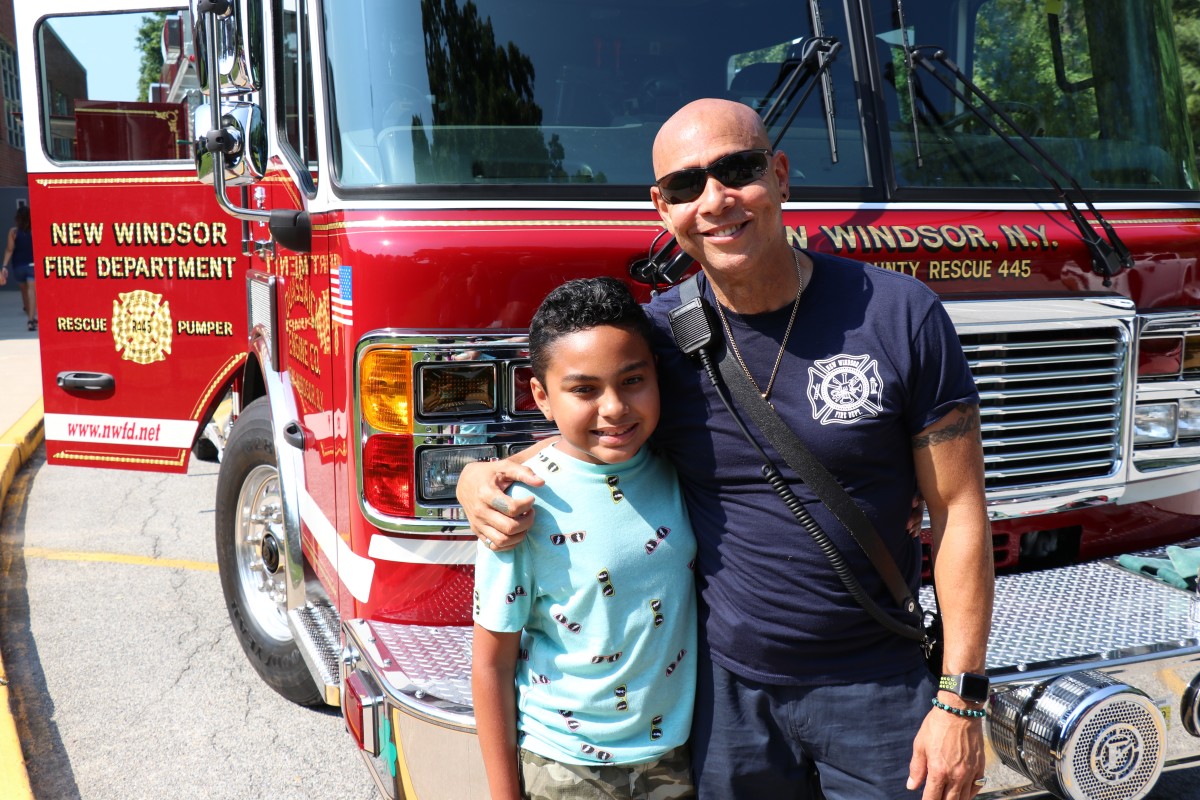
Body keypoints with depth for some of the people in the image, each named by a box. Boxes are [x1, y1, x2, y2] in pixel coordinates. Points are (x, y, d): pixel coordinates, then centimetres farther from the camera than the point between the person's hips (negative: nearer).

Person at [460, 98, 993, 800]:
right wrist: (481, 477, -10)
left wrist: (960, 699, -9)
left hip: (876, 692, -1)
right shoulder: (657, 333, -5)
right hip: (726, 688, 2)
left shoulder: (901, 315, -11)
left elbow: (958, 511, -7)